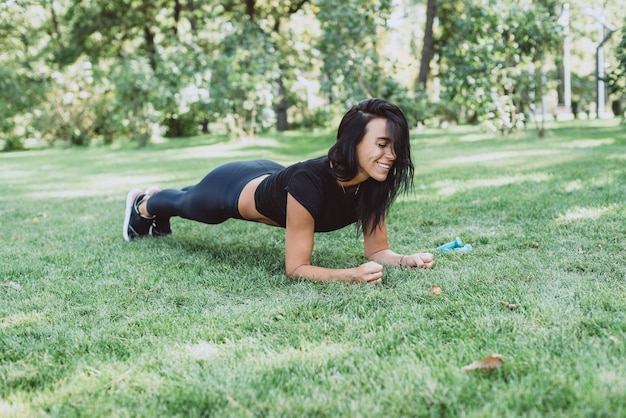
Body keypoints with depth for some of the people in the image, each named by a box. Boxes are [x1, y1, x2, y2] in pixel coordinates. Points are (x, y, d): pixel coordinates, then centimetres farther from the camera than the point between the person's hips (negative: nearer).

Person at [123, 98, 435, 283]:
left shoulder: (374, 184, -28)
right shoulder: (309, 183, -46)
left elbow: (377, 251, -18)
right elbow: (295, 268, -39)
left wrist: (406, 260, -37)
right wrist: (352, 275, -51)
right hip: (233, 190, -5)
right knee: (185, 203, 31)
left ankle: (158, 210, 72)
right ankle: (142, 204, 66)